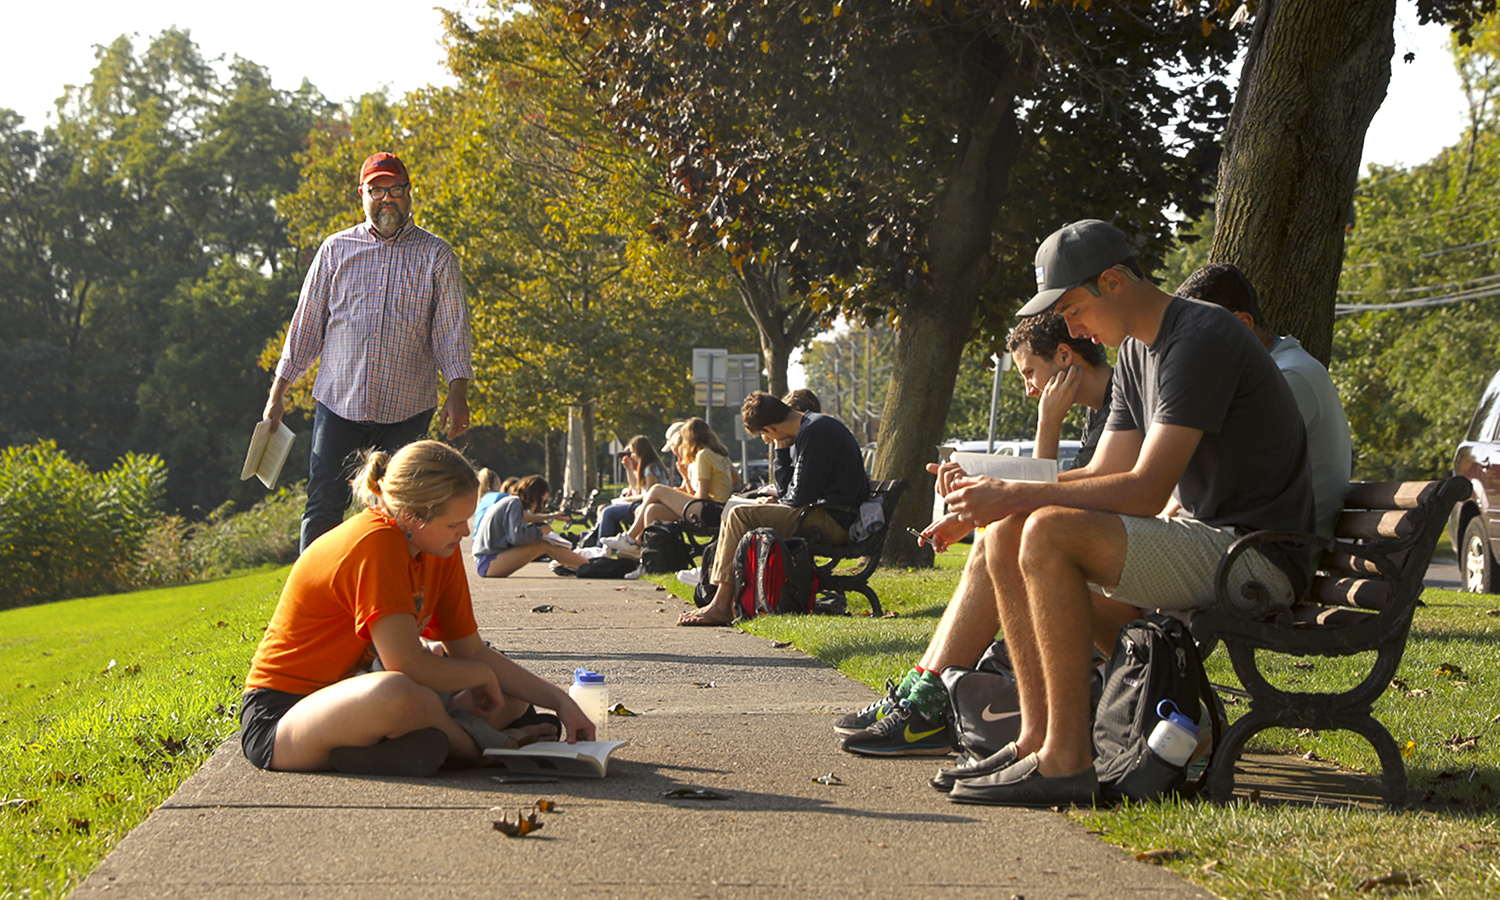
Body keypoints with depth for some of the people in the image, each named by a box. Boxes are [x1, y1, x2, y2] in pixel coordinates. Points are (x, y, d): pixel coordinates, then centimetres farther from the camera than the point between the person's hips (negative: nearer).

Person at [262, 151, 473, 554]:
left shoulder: (435, 255, 6)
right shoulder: (336, 249, 9)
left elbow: (452, 328, 3)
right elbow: (306, 324, 12)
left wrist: (458, 393, -9)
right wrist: (278, 393, 9)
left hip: (406, 411, -1)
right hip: (338, 403, 1)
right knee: (323, 509, -4)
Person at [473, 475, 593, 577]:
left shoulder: (508, 501, 17)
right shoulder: (515, 503, -12)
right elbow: (517, 536, -26)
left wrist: (550, 516, 42)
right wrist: (540, 531, -11)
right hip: (488, 565, -10)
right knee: (544, 544, -18)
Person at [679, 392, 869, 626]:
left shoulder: (815, 431, -16)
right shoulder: (806, 429, 17)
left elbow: (800, 496, -16)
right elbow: (785, 488, 17)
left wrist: (778, 503, 2)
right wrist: (782, 448, 5)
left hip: (832, 520, -11)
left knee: (740, 516, -17)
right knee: (734, 514, 11)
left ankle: (721, 606, -15)